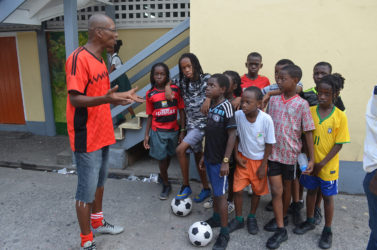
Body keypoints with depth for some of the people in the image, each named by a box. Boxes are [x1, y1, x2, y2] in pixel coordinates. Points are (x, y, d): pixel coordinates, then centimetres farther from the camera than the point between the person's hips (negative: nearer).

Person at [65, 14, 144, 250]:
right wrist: (106, 98, -37)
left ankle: (98, 222, 41)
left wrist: (121, 95, 12)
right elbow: (75, 99, -23)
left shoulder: (99, 59, 11)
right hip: (87, 138, -9)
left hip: (103, 134, 9)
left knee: (100, 182, 21)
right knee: (87, 190, 2)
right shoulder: (79, 58, -19)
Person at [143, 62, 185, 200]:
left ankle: (163, 175, 45)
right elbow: (150, 116, 4)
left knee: (168, 156, 17)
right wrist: (146, 135, 2)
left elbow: (181, 111, -1)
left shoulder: (175, 90, -4)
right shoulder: (150, 94, -2)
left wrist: (182, 131, -3)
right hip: (158, 131, -1)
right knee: (161, 158, 3)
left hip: (173, 130, 1)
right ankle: (166, 185, 24)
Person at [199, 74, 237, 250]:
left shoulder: (226, 107, -18)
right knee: (215, 191, 21)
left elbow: (232, 135, -18)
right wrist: (204, 155, 15)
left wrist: (225, 161, -19)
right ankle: (216, 218, 40)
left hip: (219, 160, -7)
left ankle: (224, 232, 16)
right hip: (210, 157, 7)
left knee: (220, 194, 2)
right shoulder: (211, 106, 6)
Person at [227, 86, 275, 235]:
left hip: (259, 160, -1)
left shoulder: (266, 119, -25)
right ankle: (238, 219, 26)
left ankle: (252, 218, 37)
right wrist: (236, 156, -6)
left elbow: (269, 144, -13)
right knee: (237, 189, 3)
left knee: (257, 191, 13)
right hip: (243, 158, 1)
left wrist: (263, 166, -9)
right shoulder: (238, 115, -19)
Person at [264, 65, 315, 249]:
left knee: (286, 189, 16)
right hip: (272, 152, 2)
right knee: (276, 190, 2)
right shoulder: (273, 99, 0)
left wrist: (311, 158, -9)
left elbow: (308, 132, -7)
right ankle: (280, 230, 13)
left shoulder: (301, 104, -10)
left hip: (290, 154, -2)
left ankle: (283, 217, 38)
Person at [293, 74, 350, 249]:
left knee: (327, 197, 11)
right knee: (311, 191, 18)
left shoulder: (340, 116, -12)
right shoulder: (310, 111, -5)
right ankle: (309, 222, 39)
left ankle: (327, 231, 30)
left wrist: (322, 163, -14)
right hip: (310, 162, 3)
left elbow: (339, 143, -11)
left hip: (328, 165, -2)